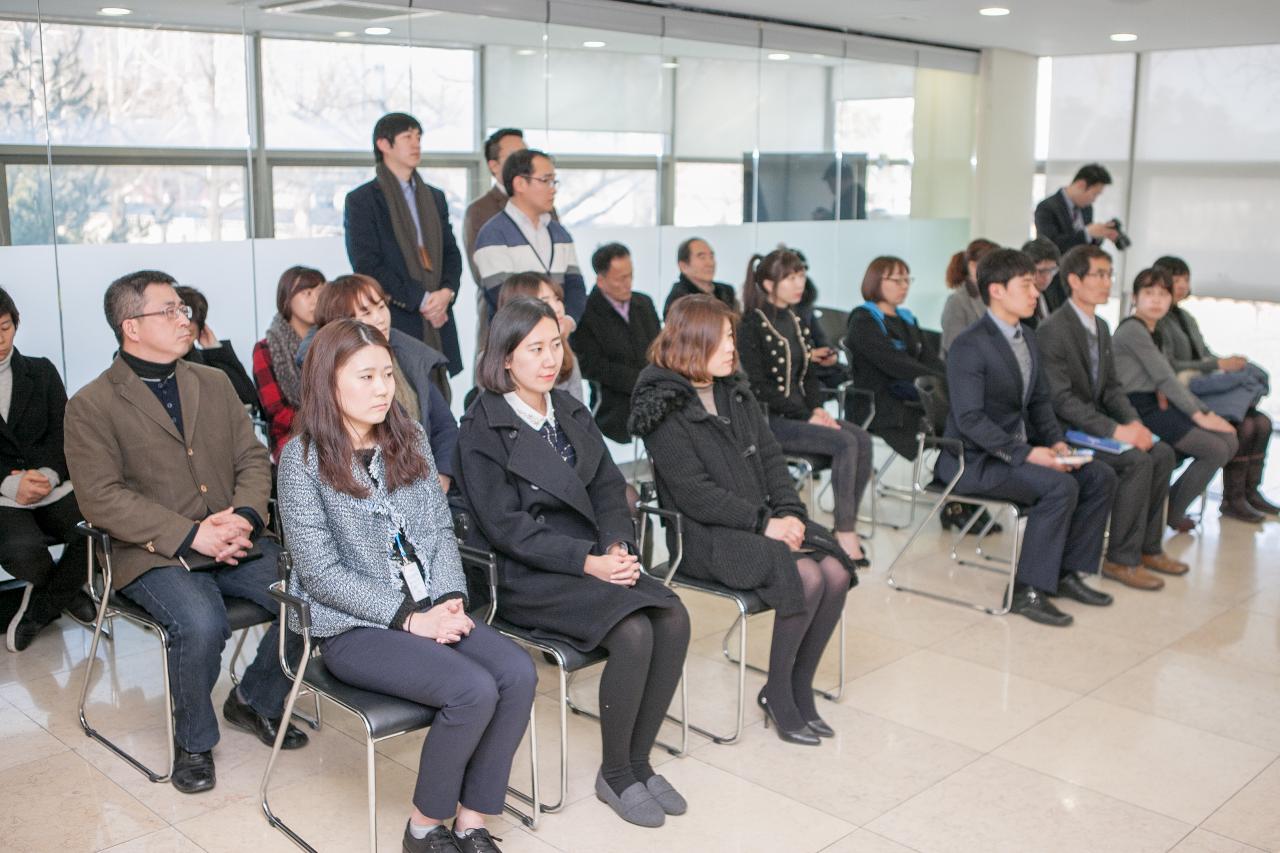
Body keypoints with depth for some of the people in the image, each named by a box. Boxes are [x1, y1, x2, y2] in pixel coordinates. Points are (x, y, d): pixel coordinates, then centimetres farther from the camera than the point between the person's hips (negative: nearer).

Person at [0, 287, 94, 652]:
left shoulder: (42, 372, 14)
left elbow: (62, 433, 7)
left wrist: (48, 475, -14)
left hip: (54, 488, 2)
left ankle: (39, 607, 0)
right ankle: (67, 593, 5)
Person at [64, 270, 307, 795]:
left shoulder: (214, 383, 16)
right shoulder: (91, 407, -1)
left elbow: (252, 459, 12)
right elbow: (101, 498, -11)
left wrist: (245, 515, -10)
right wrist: (191, 534, -19)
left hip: (234, 540, 5)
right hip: (153, 555, -5)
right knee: (201, 624, -33)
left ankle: (255, 701, 10)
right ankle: (193, 741, -3)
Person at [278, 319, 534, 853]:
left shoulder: (409, 439, 9)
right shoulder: (303, 457, -7)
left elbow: (440, 529, 9)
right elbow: (321, 572, -12)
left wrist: (450, 601, -8)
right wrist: (409, 618, -16)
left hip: (428, 610, 6)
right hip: (353, 627, -5)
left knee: (518, 674, -19)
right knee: (473, 690, -26)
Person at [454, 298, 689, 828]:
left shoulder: (572, 413, 14)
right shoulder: (482, 430, -7)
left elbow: (608, 489, 12)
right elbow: (506, 527, -14)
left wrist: (617, 545, -8)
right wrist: (588, 562, -20)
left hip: (594, 557, 6)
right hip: (526, 577, -6)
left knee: (673, 620, -18)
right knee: (632, 633, -27)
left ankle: (639, 761, 0)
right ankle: (614, 775, -5)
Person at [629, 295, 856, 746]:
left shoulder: (736, 392, 14)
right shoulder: (664, 407, -10)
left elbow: (770, 457, 11)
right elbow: (694, 493, -16)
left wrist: (789, 513, -6)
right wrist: (763, 523, -18)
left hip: (765, 520, 7)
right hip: (703, 535, -7)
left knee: (836, 571, -16)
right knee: (805, 576, -27)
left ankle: (800, 687, 1)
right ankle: (777, 692, -5)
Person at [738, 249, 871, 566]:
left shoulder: (795, 322, 15)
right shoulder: (752, 325, -9)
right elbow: (758, 387, -14)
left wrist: (818, 408, 0)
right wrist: (806, 416, -16)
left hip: (800, 413, 7)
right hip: (770, 420, -7)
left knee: (863, 439, -16)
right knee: (845, 443, -24)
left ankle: (848, 526, -14)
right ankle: (845, 534, -18)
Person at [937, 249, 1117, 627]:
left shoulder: (1028, 338, 13)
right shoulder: (969, 346, -16)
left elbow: (1040, 401, 17)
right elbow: (970, 418, -23)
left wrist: (1056, 442, -2)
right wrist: (1026, 454, -26)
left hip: (1019, 447, 9)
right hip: (975, 460, -9)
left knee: (1101, 477, -1)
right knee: (1061, 486, -27)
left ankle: (1069, 571, 10)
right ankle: (1028, 591, -18)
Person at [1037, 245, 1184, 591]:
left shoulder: (1101, 327, 12)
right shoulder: (1052, 330, -17)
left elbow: (1112, 387, 13)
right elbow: (1061, 399, -23)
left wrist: (1134, 423, -6)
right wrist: (1115, 430, -26)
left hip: (1094, 423, 9)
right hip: (1064, 431, -9)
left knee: (1162, 453, -4)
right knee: (1136, 462, -23)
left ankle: (1148, 547, 9)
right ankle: (1122, 559, -12)